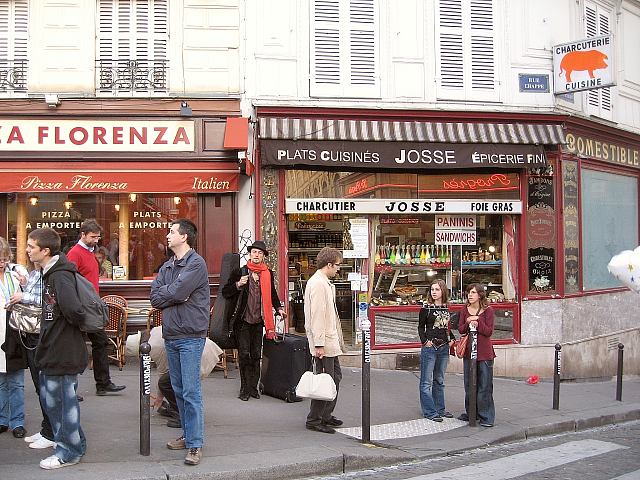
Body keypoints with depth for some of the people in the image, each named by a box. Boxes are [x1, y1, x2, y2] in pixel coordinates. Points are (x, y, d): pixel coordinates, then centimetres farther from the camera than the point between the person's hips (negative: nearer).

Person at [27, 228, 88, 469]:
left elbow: (72, 309, -36)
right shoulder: (49, 273, 10)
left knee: (65, 400, 3)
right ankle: (64, 438, 36)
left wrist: (75, 324, -19)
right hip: (52, 350, 10)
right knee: (49, 397, 20)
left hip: (63, 351, -10)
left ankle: (70, 451, 17)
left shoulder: (60, 276, -22)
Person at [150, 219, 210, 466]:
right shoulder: (167, 266, 14)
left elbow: (177, 292, -21)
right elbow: (154, 297, 4)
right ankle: (188, 434, 26)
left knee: (191, 392, -7)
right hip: (170, 335, 8)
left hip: (190, 336, -8)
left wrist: (164, 292, -2)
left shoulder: (196, 263, -10)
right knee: (179, 390, 14)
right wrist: (176, 295, -10)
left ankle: (195, 445, -3)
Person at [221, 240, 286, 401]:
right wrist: (238, 285, -15)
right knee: (244, 354, -4)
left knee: (256, 355, 8)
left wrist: (279, 307, 10)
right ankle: (245, 388, 4)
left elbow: (272, 294, 24)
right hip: (242, 321, -3)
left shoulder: (268, 274, 9)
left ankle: (253, 387, 16)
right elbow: (225, 293, 0)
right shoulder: (239, 272, -1)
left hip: (258, 321, 3)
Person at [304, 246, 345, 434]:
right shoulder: (318, 283, -16)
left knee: (335, 377, 17)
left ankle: (325, 415, 27)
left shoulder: (325, 283, 15)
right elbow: (317, 316, -21)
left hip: (330, 340, 10)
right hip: (324, 342, -10)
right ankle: (314, 420, 5)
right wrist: (318, 344, -22)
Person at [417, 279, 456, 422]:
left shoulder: (446, 308, 9)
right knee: (427, 382, -2)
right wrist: (425, 340, -14)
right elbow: (421, 327, -1)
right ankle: (429, 412, 3)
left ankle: (440, 409, 25)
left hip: (444, 348, 5)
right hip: (430, 347, -5)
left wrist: (452, 339, 7)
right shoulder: (426, 308, -5)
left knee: (439, 380, 15)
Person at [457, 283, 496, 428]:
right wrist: (468, 323, -14)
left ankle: (486, 417, 5)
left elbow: (489, 331, -10)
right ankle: (470, 413, 24)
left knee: (484, 386, -2)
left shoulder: (488, 310, -6)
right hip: (468, 351, 5)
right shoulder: (465, 310, 6)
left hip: (484, 352, -5)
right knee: (469, 384, 12)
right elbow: (460, 329, 5)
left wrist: (478, 322, -21)